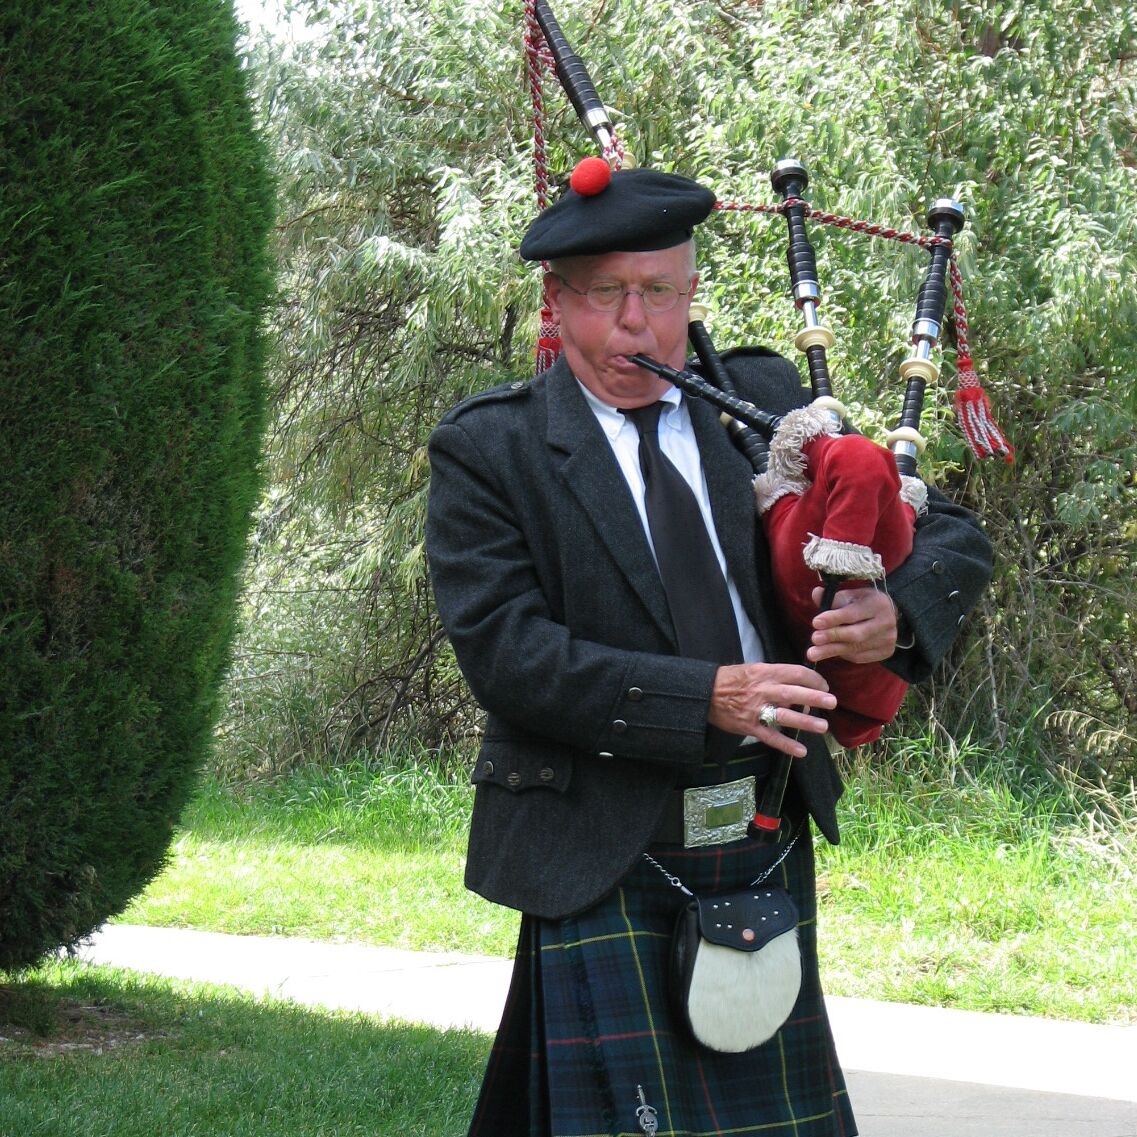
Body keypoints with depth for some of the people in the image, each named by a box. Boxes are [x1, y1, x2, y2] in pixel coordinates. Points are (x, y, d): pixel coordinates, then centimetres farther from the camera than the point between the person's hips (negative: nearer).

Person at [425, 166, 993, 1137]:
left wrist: (899, 611, -14)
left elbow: (951, 535, 10)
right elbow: (503, 649, -15)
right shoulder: (487, 450, -5)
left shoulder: (765, 403, 7)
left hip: (769, 847, 4)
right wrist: (704, 699, -24)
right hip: (605, 860, -4)